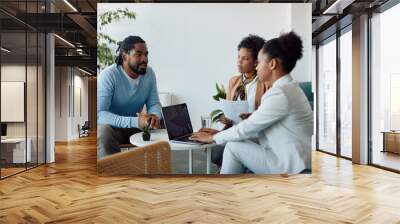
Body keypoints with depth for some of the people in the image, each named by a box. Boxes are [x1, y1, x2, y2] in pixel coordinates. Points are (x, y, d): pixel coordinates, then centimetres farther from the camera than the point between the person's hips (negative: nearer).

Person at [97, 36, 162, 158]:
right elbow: (99, 114, -29)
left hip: (136, 126, 5)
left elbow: (154, 104, 0)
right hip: (111, 126, -4)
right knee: (104, 132, -37)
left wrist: (155, 116, -26)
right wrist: (135, 121, -40)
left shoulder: (149, 73, -5)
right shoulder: (108, 75, -21)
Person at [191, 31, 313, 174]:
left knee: (233, 147, -4)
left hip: (290, 166, -8)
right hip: (290, 158, 9)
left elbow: (247, 128, -17)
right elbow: (255, 125, 12)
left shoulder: (280, 94, -22)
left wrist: (213, 137, -3)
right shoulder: (287, 87, 9)